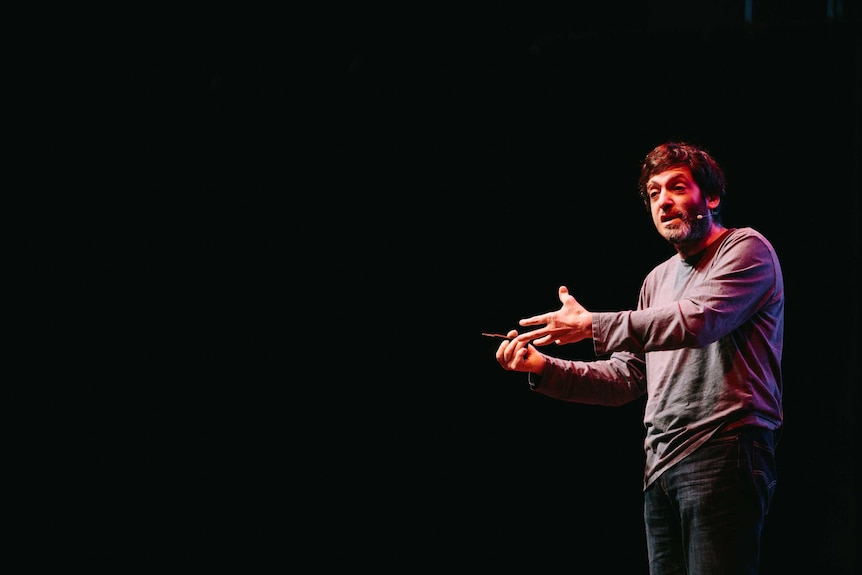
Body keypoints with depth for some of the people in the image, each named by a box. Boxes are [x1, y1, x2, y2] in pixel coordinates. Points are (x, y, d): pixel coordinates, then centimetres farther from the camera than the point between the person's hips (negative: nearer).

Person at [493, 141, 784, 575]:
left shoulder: (745, 249, 0)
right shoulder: (657, 280, 24)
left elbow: (697, 320, -18)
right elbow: (626, 378, 21)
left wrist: (592, 326, -15)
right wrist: (544, 368, 8)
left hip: (723, 453, -7)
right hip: (660, 466, 8)